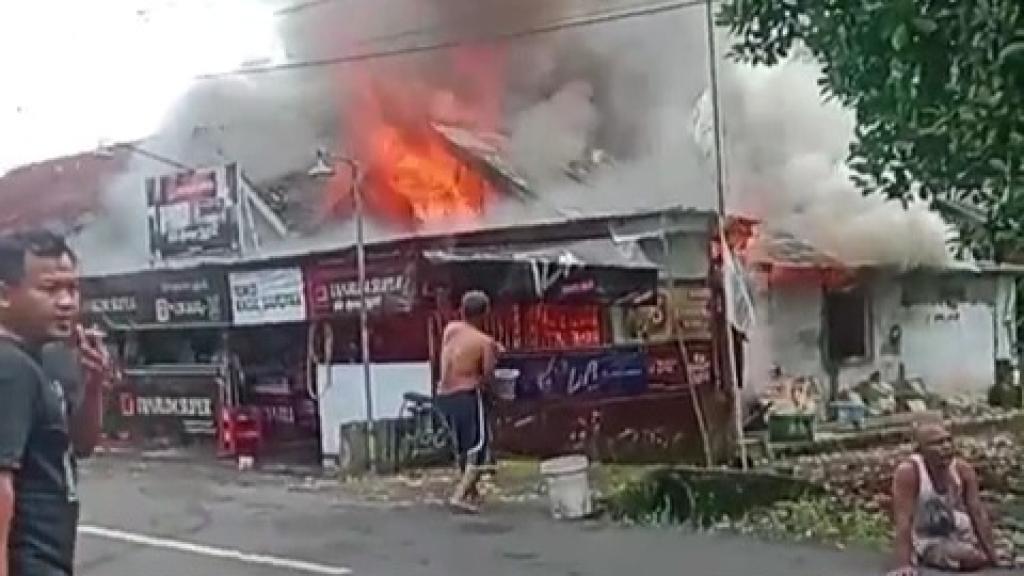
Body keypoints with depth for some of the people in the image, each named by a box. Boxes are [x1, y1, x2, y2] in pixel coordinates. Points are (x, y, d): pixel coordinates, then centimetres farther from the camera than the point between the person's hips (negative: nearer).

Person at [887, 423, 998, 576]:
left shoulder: (963, 470, -9)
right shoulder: (908, 472, -25)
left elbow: (979, 514, -10)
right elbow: (903, 520, -30)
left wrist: (993, 559, -15)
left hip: (962, 538, 6)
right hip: (927, 544, -6)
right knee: (974, 559, -26)